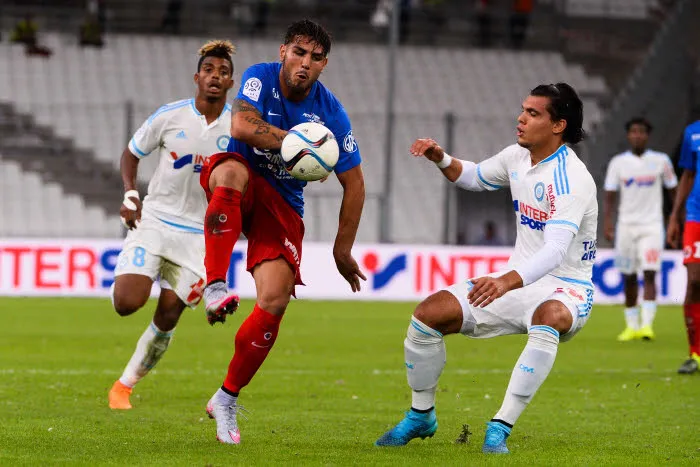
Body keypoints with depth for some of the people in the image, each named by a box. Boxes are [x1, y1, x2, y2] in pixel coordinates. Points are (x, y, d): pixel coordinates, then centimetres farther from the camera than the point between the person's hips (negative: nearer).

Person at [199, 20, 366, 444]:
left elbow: (354, 185, -1)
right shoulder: (260, 78, -11)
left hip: (282, 205, 2)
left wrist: (343, 251, 0)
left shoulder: (331, 113, -8)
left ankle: (227, 399, -1)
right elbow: (242, 126, -30)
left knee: (275, 299, -17)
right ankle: (216, 287, -43)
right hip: (241, 183, -2)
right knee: (233, 171, -40)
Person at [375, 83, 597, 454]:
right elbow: (475, 177, 25)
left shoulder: (572, 179, -23)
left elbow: (556, 250, -37)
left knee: (548, 319, -43)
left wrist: (507, 282, -53)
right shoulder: (518, 156, 2)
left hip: (565, 288, -7)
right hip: (516, 281, 8)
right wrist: (442, 160, 3)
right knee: (427, 314, -6)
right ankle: (421, 416, 14)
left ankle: (500, 429, -35)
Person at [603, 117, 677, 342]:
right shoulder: (618, 162, 4)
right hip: (626, 226, 2)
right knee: (629, 277, 5)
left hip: (652, 225, -2)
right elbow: (610, 196, 4)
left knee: (649, 274, -14)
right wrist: (608, 222, -8)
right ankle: (631, 326, 14)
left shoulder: (660, 161, 2)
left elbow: (673, 191, 9)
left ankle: (647, 324, -18)